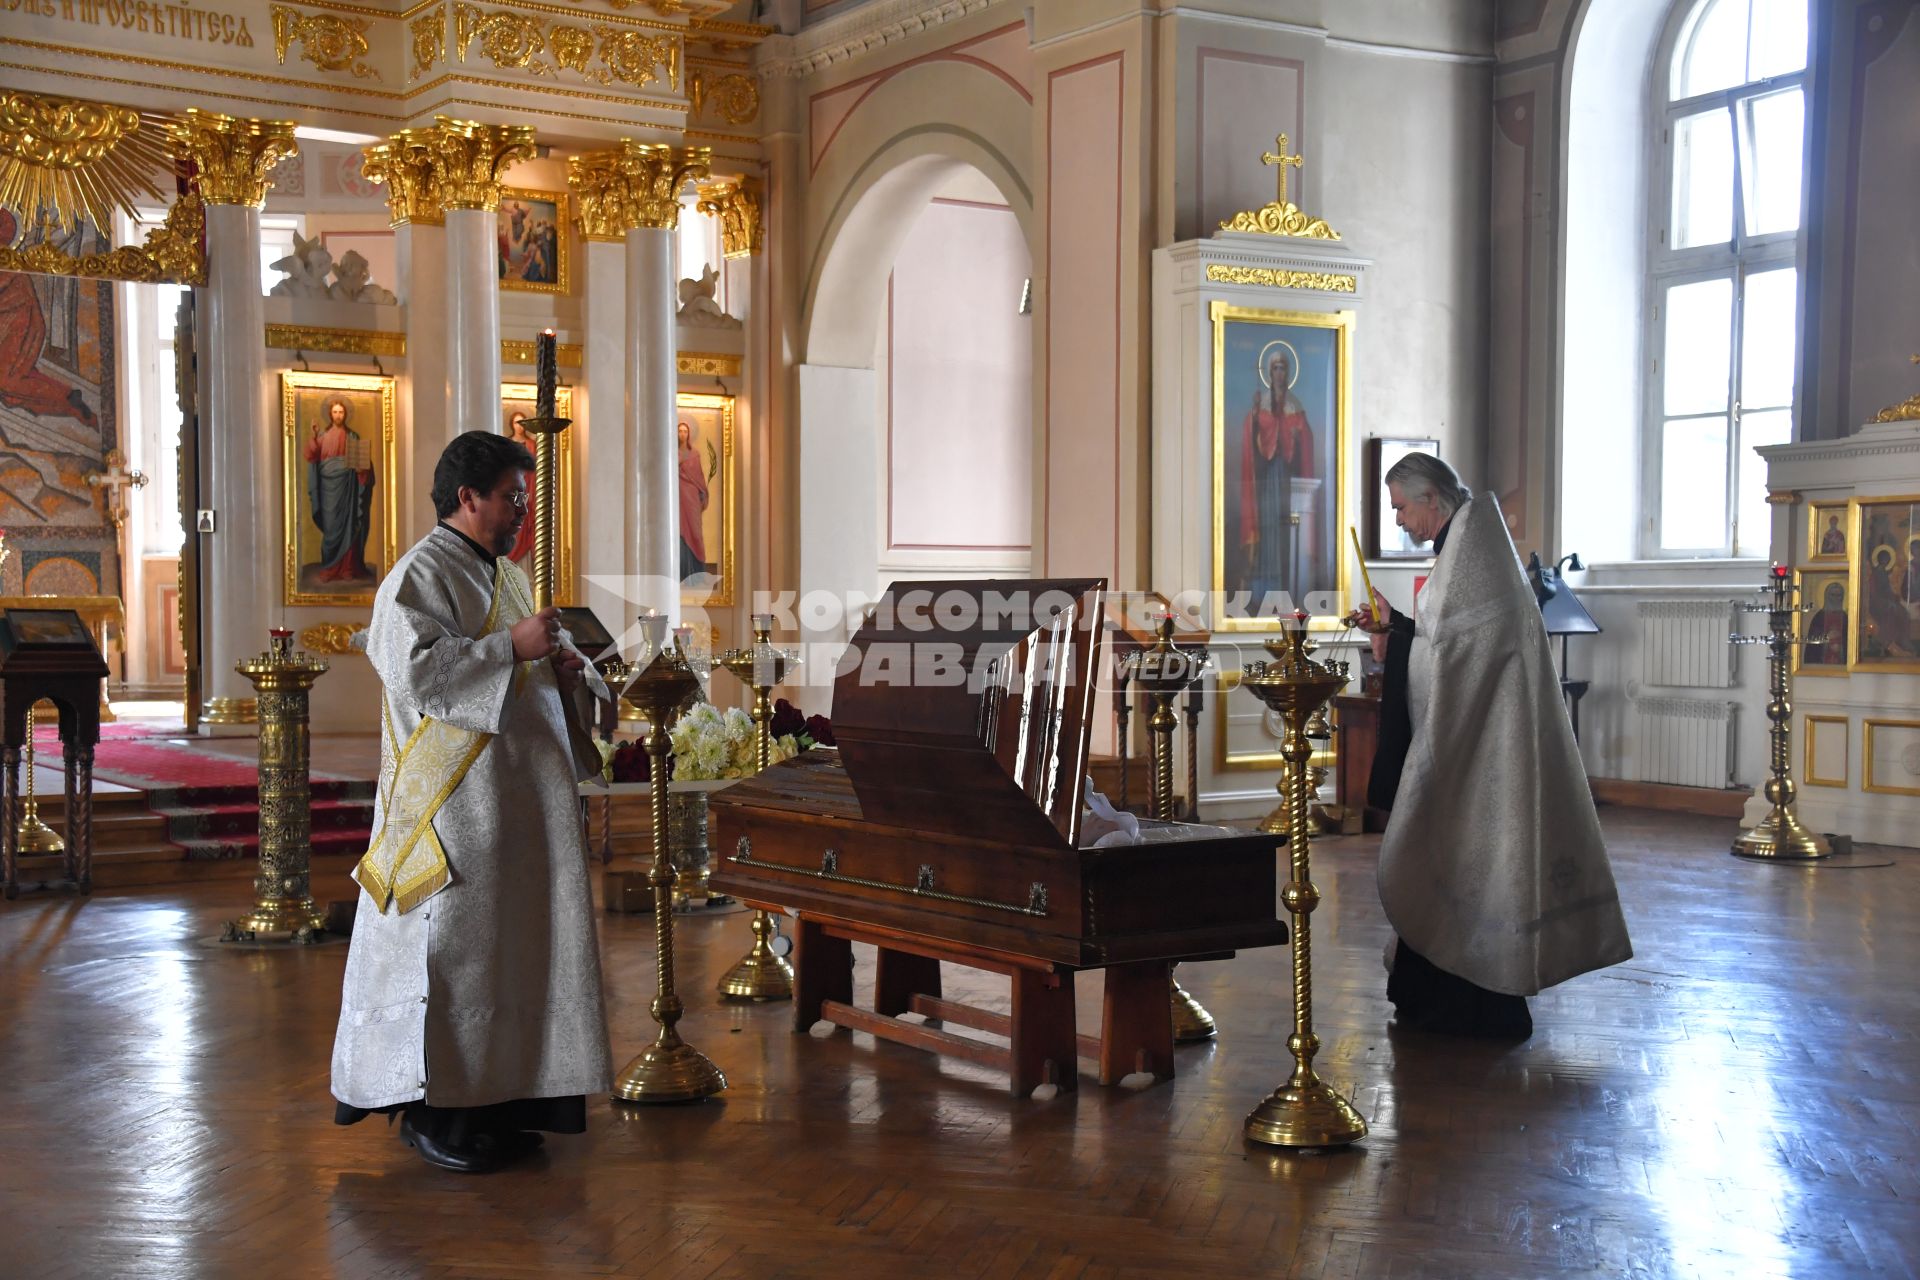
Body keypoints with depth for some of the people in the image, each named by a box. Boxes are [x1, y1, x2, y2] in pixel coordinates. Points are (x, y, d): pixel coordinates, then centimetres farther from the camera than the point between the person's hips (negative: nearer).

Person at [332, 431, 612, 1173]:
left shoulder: (506, 576, 18)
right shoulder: (421, 574, -9)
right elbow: (416, 668, -22)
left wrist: (556, 671, 7)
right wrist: (511, 647, -21)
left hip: (519, 796, 9)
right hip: (455, 799, -9)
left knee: (508, 939, 10)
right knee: (452, 940, -5)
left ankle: (491, 1100, 18)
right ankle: (430, 1112, 5)